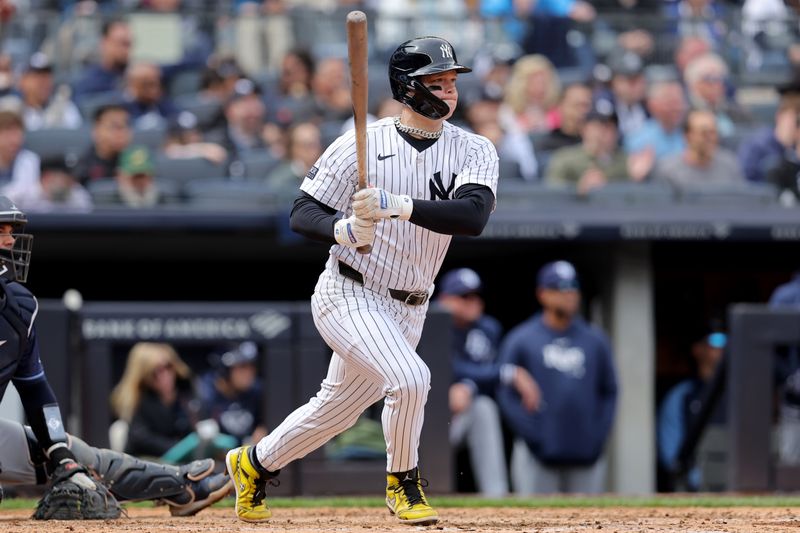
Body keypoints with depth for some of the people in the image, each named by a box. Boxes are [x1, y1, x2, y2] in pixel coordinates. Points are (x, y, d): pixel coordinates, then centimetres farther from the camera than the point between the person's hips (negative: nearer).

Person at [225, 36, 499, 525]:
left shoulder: (474, 151, -4)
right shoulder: (363, 144, -10)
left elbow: (474, 216, -23)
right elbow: (303, 213, -5)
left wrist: (397, 205, -34)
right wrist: (344, 230, -27)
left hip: (407, 309, 5)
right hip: (347, 295, -5)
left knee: (337, 409, 16)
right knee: (409, 378, -26)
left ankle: (255, 464, 41)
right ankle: (403, 483, -2)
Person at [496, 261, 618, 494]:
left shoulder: (596, 340, 12)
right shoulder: (520, 340, 2)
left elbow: (609, 392, 15)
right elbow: (506, 394, -1)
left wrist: (598, 436, 2)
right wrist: (533, 435, -10)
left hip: (585, 457, 3)